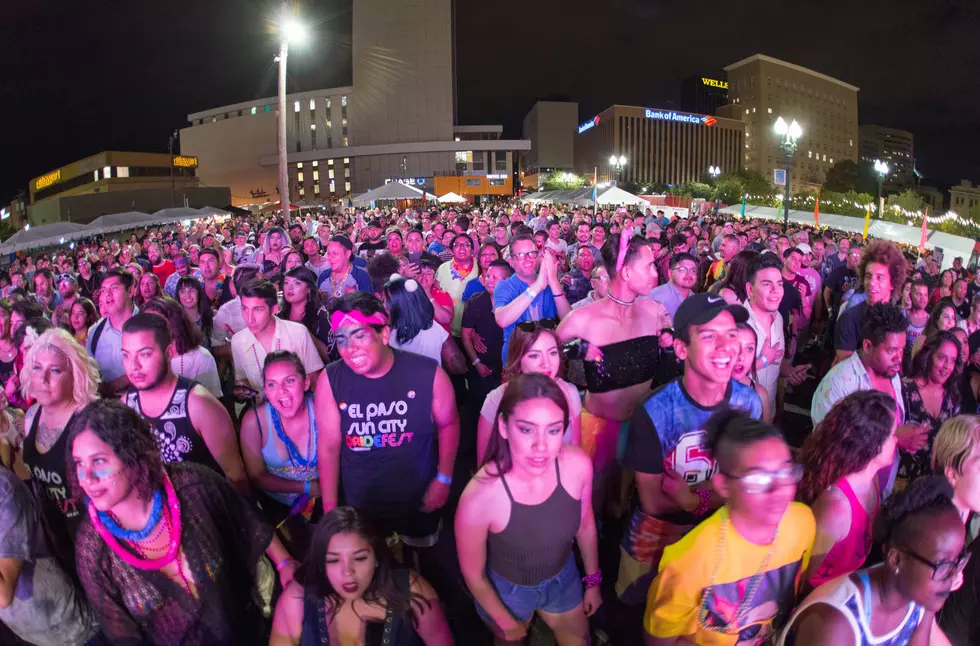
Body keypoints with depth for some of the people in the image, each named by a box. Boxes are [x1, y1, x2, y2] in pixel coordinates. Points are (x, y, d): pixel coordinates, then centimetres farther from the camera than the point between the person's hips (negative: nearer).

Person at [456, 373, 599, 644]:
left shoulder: (578, 465, -26)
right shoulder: (479, 497, -37)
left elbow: (586, 525, -4)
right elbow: (473, 574, -17)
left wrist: (593, 581, 10)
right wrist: (508, 624, -3)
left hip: (563, 579, 2)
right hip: (506, 591, -2)